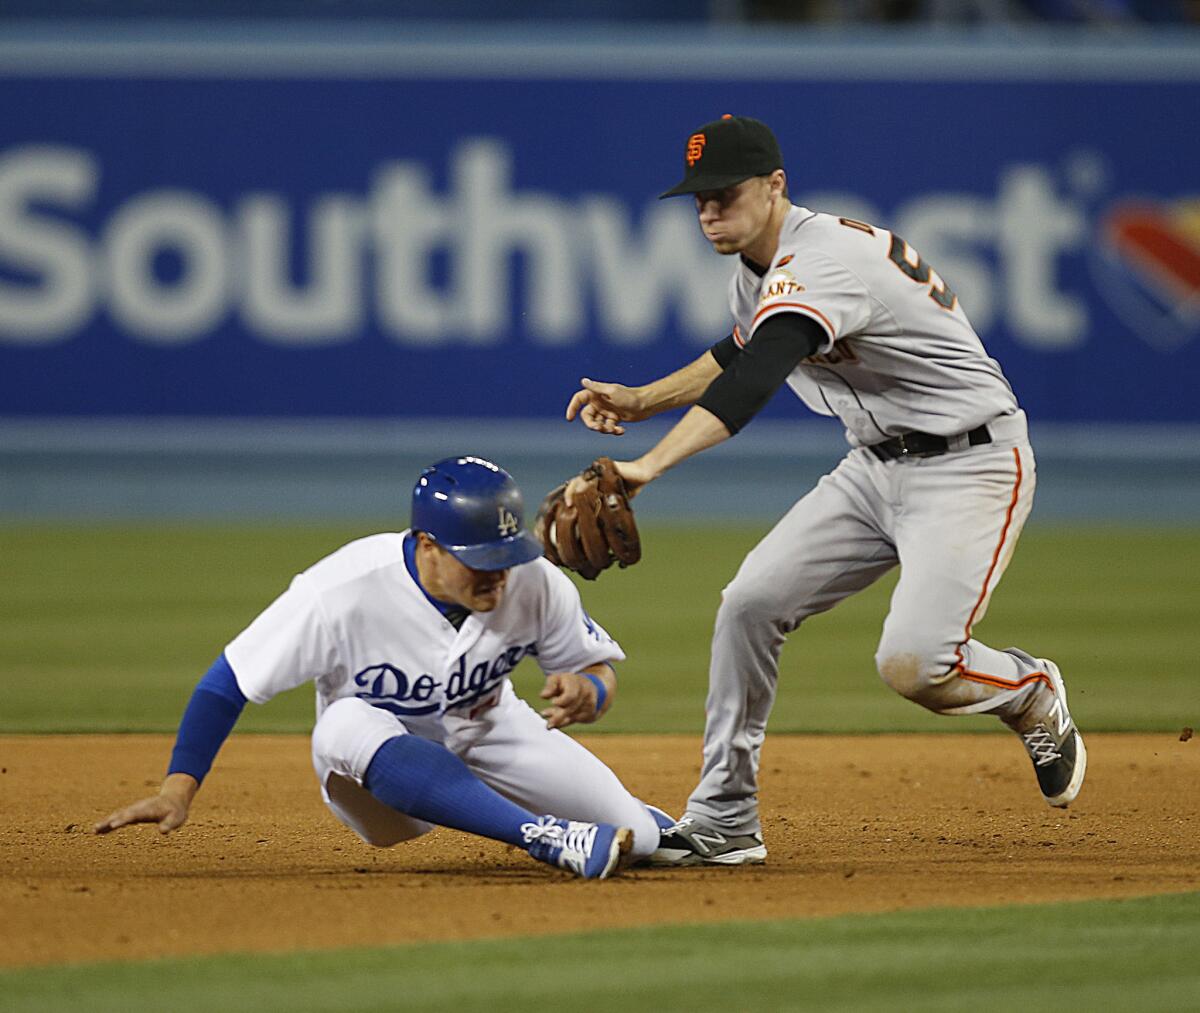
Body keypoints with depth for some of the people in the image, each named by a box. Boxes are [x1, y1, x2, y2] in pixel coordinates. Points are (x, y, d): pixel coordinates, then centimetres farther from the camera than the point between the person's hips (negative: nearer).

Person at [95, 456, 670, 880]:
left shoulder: (536, 585, -20)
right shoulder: (344, 593, -30)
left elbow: (600, 667, -5)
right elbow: (231, 680, -26)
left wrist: (587, 692, -31)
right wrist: (178, 790, -36)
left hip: (488, 735, 4)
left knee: (640, 838, -12)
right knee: (348, 723, -41)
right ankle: (543, 837, -43)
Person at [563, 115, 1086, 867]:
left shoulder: (818, 263, -26)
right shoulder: (761, 268, 5)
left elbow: (754, 382, -43)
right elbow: (741, 354, 28)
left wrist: (651, 464, -55)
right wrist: (642, 401, 13)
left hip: (970, 465, -9)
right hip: (878, 466, 9)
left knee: (912, 663, -22)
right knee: (751, 603, -2)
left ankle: (1033, 694, 12)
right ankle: (723, 823, 6)